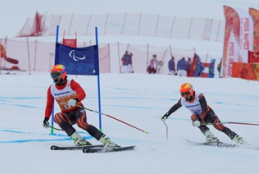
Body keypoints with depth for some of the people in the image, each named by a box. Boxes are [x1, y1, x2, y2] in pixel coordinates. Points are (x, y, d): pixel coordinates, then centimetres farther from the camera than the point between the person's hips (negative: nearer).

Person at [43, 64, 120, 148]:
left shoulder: (71, 83, -10)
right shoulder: (51, 89, 2)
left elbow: (82, 93, -27)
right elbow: (49, 106, 13)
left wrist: (76, 100, -47)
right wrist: (46, 118, 2)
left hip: (78, 110, -4)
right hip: (67, 115, 4)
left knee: (81, 123, -35)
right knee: (57, 117, -30)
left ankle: (106, 140, -37)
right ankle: (79, 140, -34)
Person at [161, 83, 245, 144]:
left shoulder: (199, 96, -31)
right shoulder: (183, 101, -16)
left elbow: (205, 110, -34)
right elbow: (175, 107, 5)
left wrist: (199, 119, -45)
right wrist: (166, 115, 6)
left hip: (208, 113, -4)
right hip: (198, 116, 4)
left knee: (219, 126, -23)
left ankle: (238, 139, -25)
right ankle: (211, 139, -37)